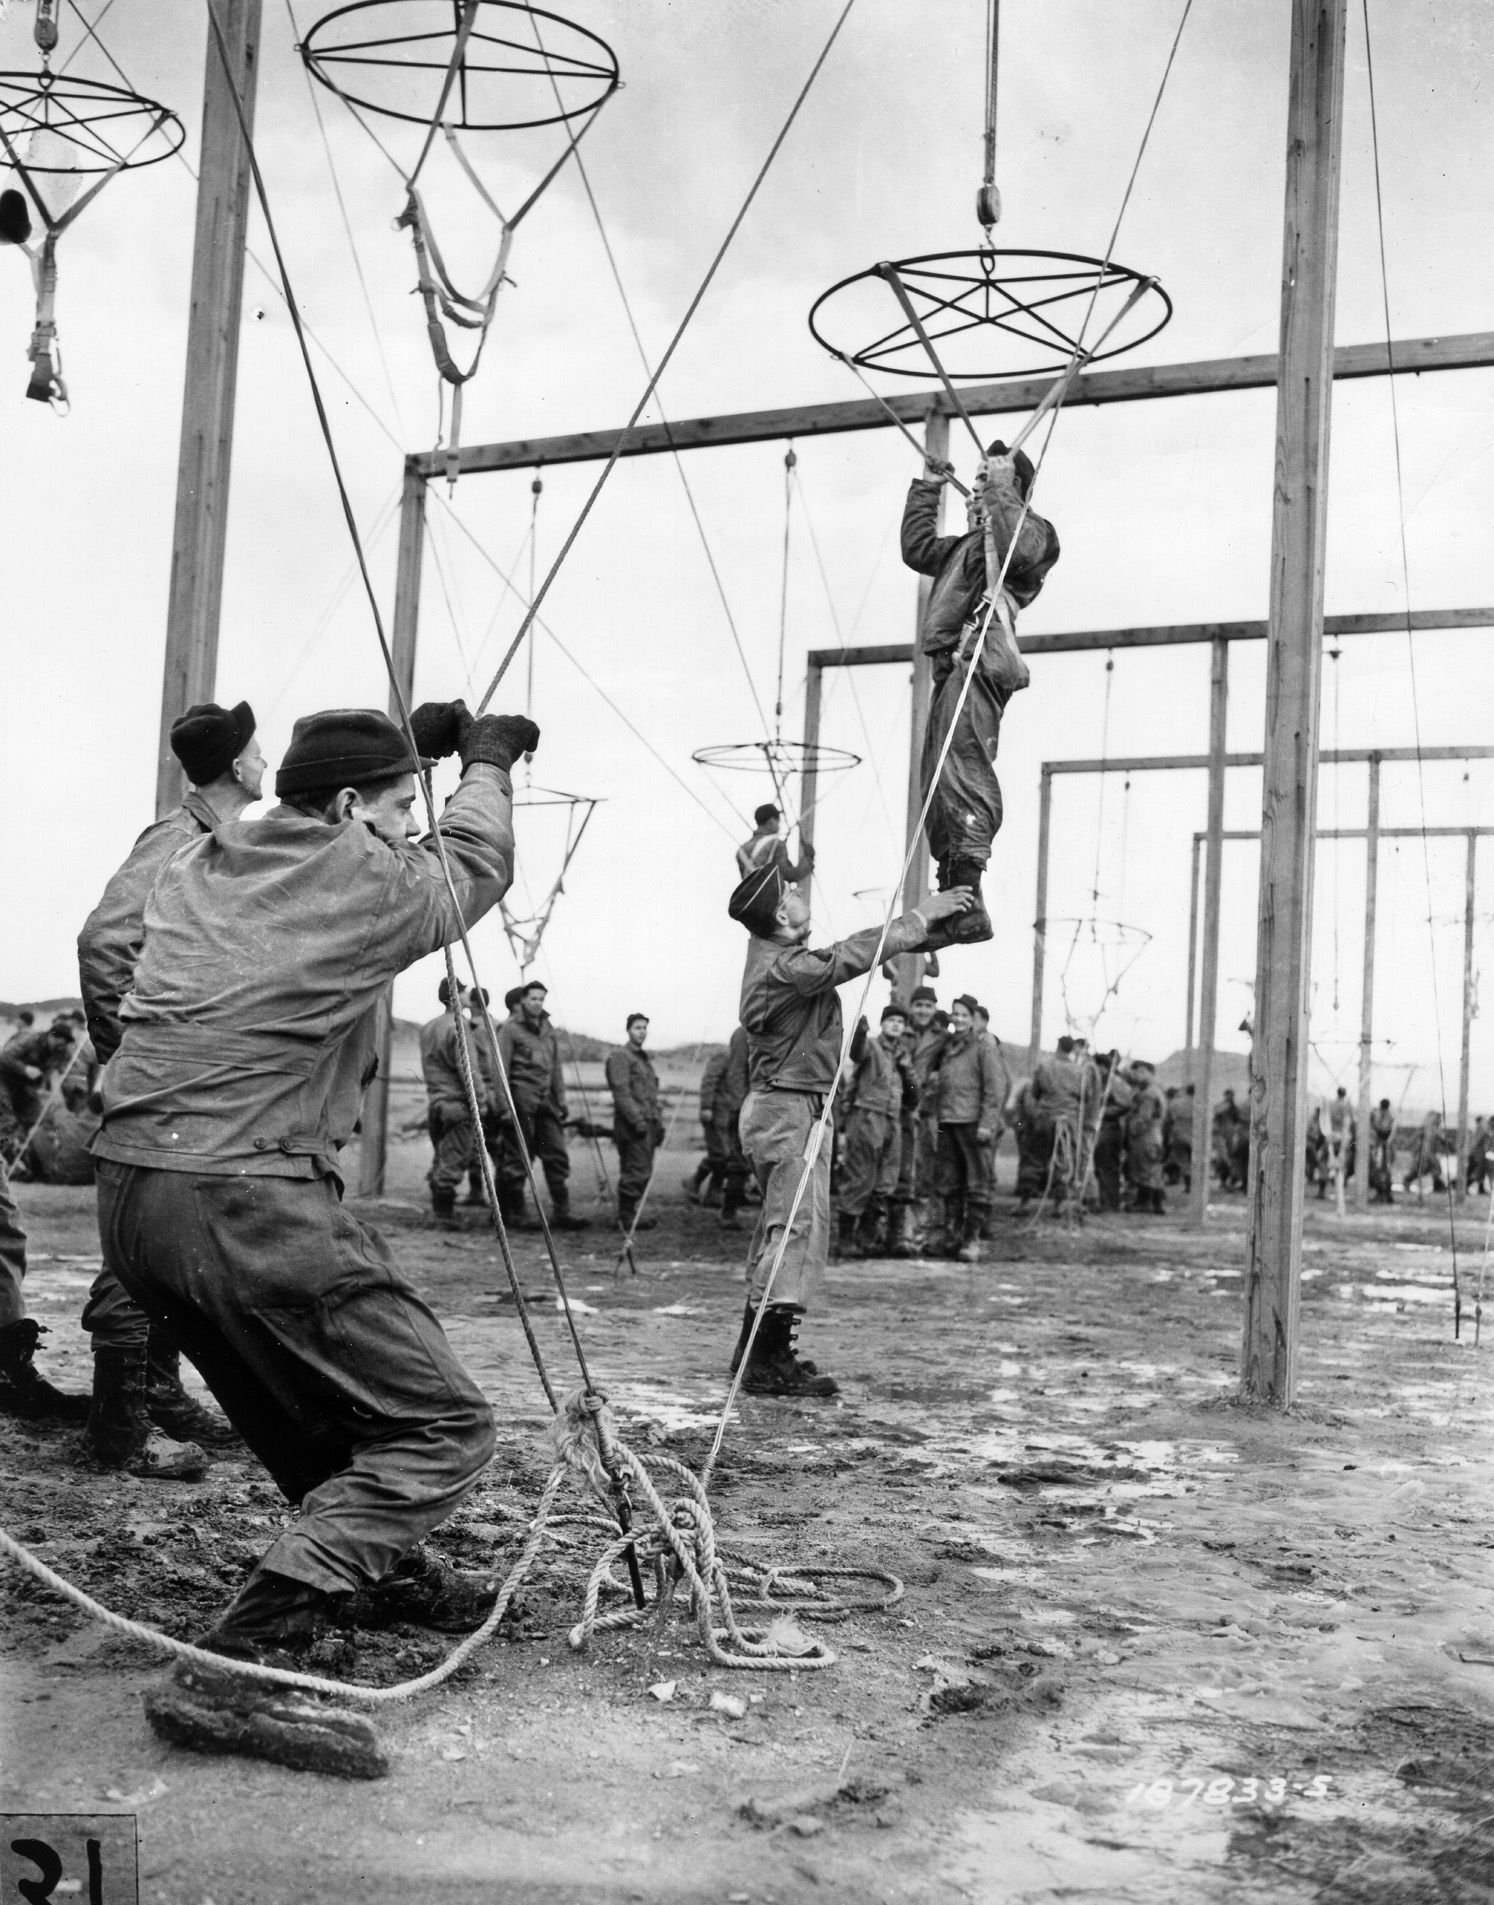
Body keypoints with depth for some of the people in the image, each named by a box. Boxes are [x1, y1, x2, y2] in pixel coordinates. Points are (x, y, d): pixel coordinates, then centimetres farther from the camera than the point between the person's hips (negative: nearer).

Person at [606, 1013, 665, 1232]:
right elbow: (622, 1092, -14)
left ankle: (628, 1214, 14)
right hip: (632, 1125, -9)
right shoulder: (620, 1057, -6)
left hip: (647, 1123, 9)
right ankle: (627, 1218, -8)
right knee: (637, 1172, -12)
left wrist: (658, 1123, 19)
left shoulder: (645, 1059, 23)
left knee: (643, 1171, 8)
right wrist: (637, 1120, -20)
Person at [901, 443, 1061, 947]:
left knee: (961, 768, -24)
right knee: (938, 783, 6)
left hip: (978, 662, -10)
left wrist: (1001, 495, -4)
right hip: (955, 665, 10)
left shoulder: (1031, 528, 9)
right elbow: (917, 549, 41)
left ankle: (968, 903, -34)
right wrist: (926, 490, 37)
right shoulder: (973, 542, 35)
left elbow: (1020, 552, -15)